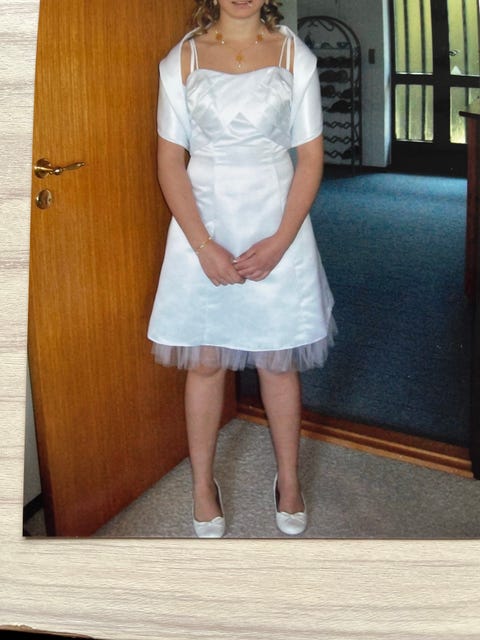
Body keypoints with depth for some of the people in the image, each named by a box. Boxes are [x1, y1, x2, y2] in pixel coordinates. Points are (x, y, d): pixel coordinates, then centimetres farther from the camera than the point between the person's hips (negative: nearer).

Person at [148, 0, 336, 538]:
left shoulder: (294, 55, 1)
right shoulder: (182, 59, 1)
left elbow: (310, 156, -1)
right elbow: (170, 159, -2)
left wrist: (280, 241, -12)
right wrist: (204, 245, -13)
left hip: (276, 226, 0)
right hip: (203, 227, 0)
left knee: (278, 362, 10)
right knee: (205, 361, 8)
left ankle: (288, 480, 29)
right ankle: (203, 483, 26)